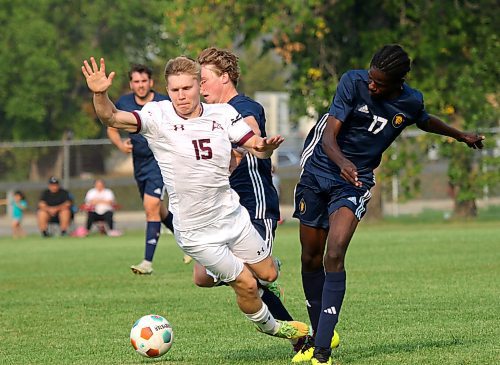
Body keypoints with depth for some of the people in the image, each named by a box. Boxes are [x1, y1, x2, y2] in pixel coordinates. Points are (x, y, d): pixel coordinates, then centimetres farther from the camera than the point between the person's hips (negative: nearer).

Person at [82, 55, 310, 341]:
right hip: (195, 229, -4)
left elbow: (257, 146, -2)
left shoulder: (223, 113, -4)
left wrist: (266, 146, -26)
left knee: (268, 274, 13)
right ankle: (269, 326, 31)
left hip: (232, 215, 4)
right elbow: (112, 118, -25)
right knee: (246, 284, 2)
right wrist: (100, 94, -46)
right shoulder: (158, 117, -15)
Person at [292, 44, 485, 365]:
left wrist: (461, 136, 34)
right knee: (311, 258, 5)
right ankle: (318, 335, 25)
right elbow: (329, 134, -23)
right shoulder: (353, 82, -17)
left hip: (355, 183, -1)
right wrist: (342, 162, -44)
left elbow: (425, 121, 19)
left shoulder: (412, 101, -8)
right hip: (318, 169, 1)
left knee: (334, 257, -19)